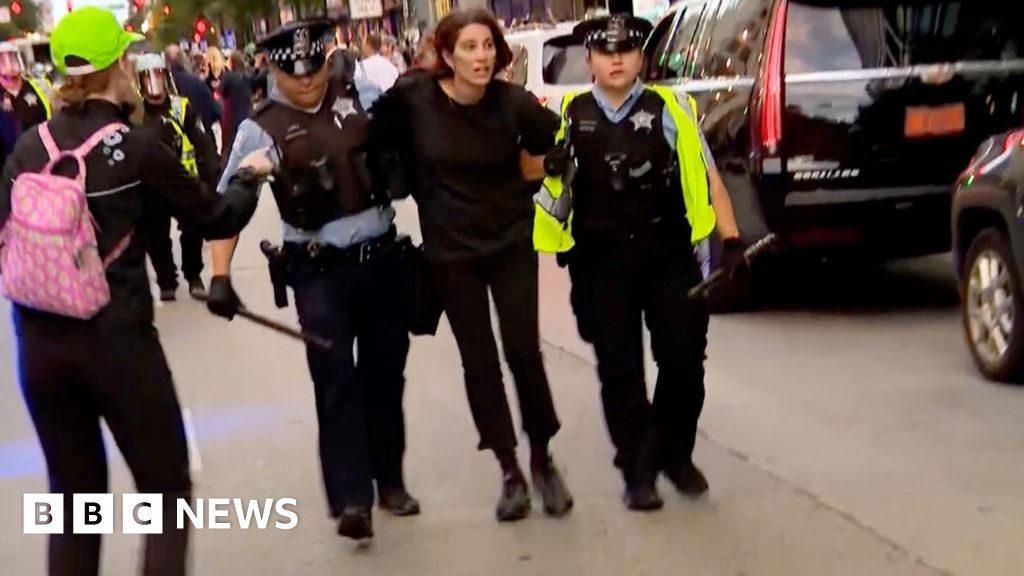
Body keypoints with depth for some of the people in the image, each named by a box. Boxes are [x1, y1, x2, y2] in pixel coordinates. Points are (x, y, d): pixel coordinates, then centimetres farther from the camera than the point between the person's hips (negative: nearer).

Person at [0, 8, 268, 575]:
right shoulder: (137, 147, -9)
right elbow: (215, 219, 1)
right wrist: (248, 177, 19)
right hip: (118, 340, -4)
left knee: (75, 496, 17)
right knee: (166, 489, 11)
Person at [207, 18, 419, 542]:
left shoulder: (362, 98, 1)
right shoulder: (262, 129, -8)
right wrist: (220, 276, -19)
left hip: (383, 257, 4)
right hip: (320, 269, -3)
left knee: (385, 371, 12)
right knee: (336, 377, -8)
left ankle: (389, 480, 27)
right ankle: (351, 498, -3)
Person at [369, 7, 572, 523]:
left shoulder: (513, 103, -13)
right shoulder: (412, 98, -13)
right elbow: (373, 143, -1)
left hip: (511, 242, 0)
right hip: (450, 251, 1)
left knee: (524, 352, -3)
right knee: (478, 362, 6)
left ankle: (542, 460, 17)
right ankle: (509, 472, 17)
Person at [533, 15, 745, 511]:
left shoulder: (669, 109, 0)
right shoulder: (568, 116, 4)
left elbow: (707, 176, 1)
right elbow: (542, 178, 14)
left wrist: (731, 239, -5)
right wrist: (552, 168, -9)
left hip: (669, 252, 0)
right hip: (600, 261, 1)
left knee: (683, 359, 2)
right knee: (619, 369, 4)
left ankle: (675, 455, 24)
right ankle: (638, 471, 17)